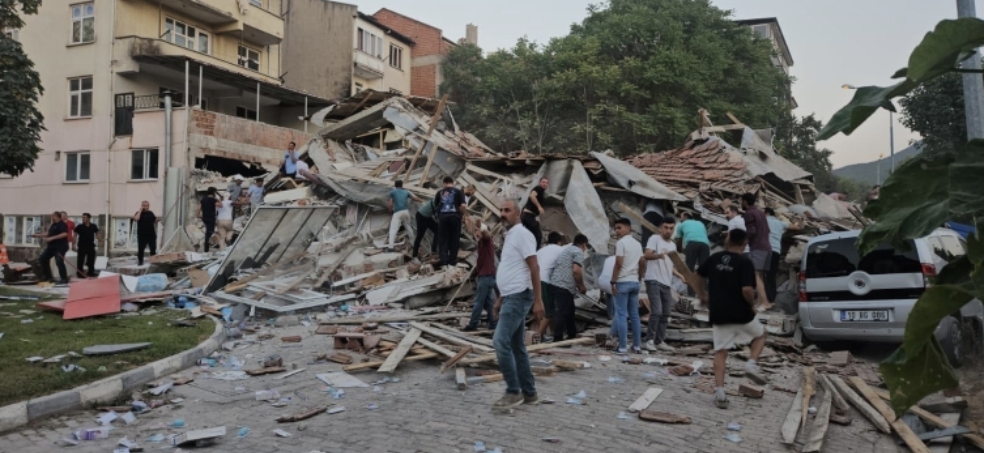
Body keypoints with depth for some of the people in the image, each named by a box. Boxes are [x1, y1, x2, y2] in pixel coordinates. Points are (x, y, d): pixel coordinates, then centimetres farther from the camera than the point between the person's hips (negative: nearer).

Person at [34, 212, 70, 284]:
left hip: (60, 247, -11)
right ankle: (48, 276, 21)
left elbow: (64, 234, -28)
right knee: (42, 259, 14)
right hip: (52, 246, 11)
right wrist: (37, 235, 24)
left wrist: (52, 238, -29)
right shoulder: (53, 225, 16)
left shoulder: (62, 224, -14)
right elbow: (49, 234, 27)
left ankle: (64, 279, -10)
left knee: (59, 262, -17)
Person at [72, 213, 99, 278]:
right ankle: (80, 273, 4)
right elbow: (75, 235, -4)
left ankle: (91, 272, 21)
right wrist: (74, 245, -9)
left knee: (91, 260, 10)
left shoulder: (93, 226, 2)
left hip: (91, 245, 3)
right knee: (80, 260, -1)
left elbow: (97, 234, 12)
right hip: (82, 246, -3)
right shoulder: (79, 226, -5)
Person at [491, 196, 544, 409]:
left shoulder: (522, 234, -12)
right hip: (511, 297, 10)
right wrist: (500, 299, 24)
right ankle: (529, 393, 17)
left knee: (500, 341, -14)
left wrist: (538, 300, -21)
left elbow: (534, 268, -17)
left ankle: (513, 392, -7)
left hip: (519, 296, -10)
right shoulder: (509, 236, 18)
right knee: (517, 346, 11)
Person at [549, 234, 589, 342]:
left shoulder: (568, 249, 25)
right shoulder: (578, 252, -5)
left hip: (557, 283, 10)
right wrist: (582, 286, -5)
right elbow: (576, 270, -18)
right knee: (563, 312, -7)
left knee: (569, 311, 18)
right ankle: (557, 339, -6)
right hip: (563, 286, -10)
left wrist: (578, 286, 29)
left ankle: (572, 335, 28)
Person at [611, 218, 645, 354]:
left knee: (621, 315, -4)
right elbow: (643, 263, 15)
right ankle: (637, 346, 14)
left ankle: (623, 347, -4)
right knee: (634, 315, 11)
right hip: (634, 282, 7)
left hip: (623, 282, -7)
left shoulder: (621, 242, -10)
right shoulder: (638, 244, 14)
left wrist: (613, 281, -13)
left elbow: (618, 263, -17)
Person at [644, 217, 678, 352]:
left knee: (665, 314, 10)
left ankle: (660, 341, 18)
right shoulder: (654, 239, -6)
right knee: (656, 311, -15)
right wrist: (659, 255, -41)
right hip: (654, 281, -8)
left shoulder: (673, 245, 18)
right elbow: (647, 255, -21)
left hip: (667, 283, 8)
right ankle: (650, 340, -4)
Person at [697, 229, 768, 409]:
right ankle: (752, 364, 5)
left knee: (720, 352, 6)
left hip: (719, 315, 3)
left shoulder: (714, 258, 4)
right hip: (741, 314, -3)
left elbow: (696, 277, 13)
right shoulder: (745, 263, -10)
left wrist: (703, 296, 26)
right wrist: (752, 304, -2)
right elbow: (747, 290, -21)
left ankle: (719, 392, -1)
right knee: (760, 334, 26)